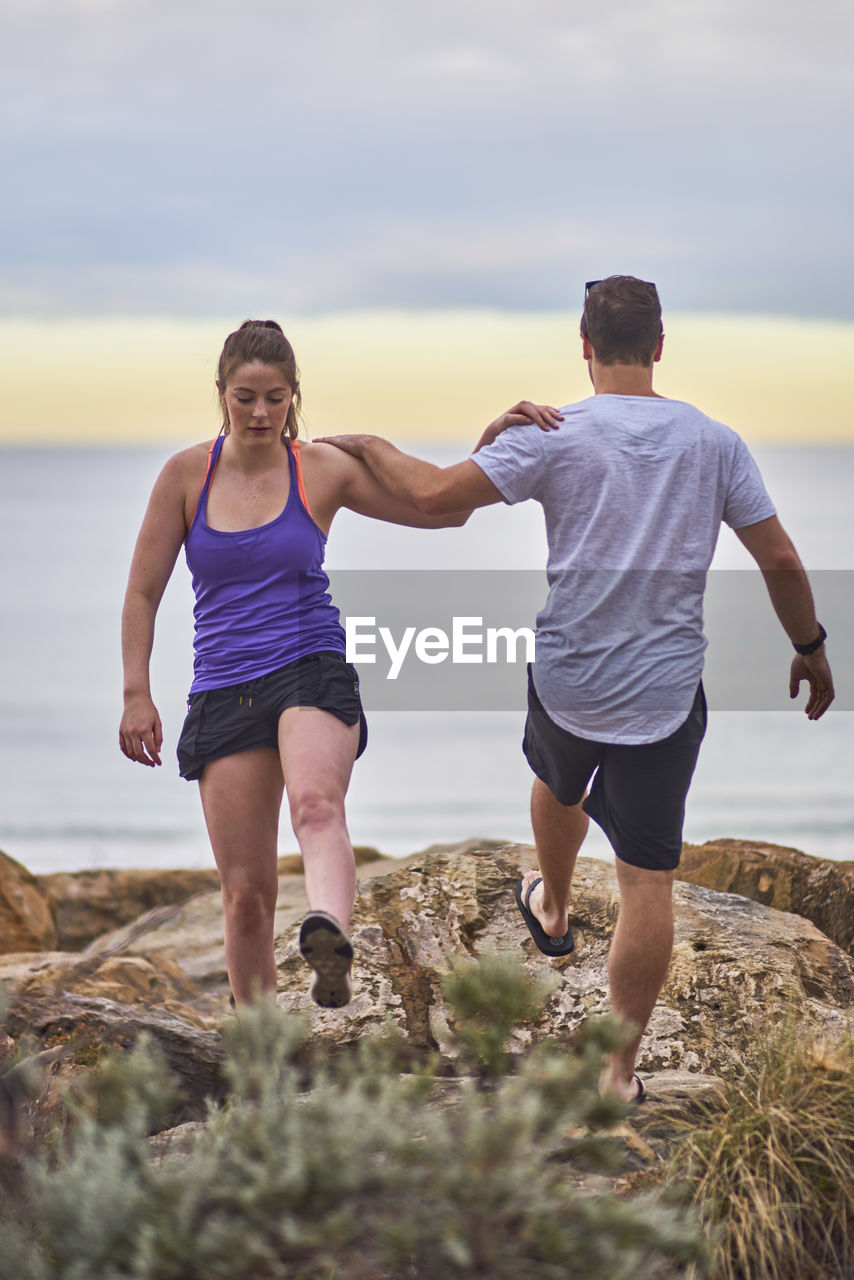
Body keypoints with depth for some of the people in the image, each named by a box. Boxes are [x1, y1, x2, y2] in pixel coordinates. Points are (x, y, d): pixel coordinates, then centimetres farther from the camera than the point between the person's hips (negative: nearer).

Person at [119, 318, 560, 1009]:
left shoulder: (324, 470, 4)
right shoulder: (187, 474, 5)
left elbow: (446, 508, 8)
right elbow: (143, 593, 10)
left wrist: (495, 436, -5)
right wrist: (137, 695, 4)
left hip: (311, 671, -2)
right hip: (223, 691, 2)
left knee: (317, 803, -36)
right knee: (246, 891, -1)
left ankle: (329, 937, -63)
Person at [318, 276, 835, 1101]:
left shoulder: (556, 438, -11)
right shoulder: (713, 443, -3)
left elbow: (433, 494, -16)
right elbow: (779, 559, 1)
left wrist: (368, 446, 2)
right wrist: (810, 648, 16)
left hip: (566, 678, 0)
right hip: (666, 693, 0)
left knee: (559, 783, 34)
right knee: (649, 878, 2)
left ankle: (552, 909, 60)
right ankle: (620, 1068, 4)